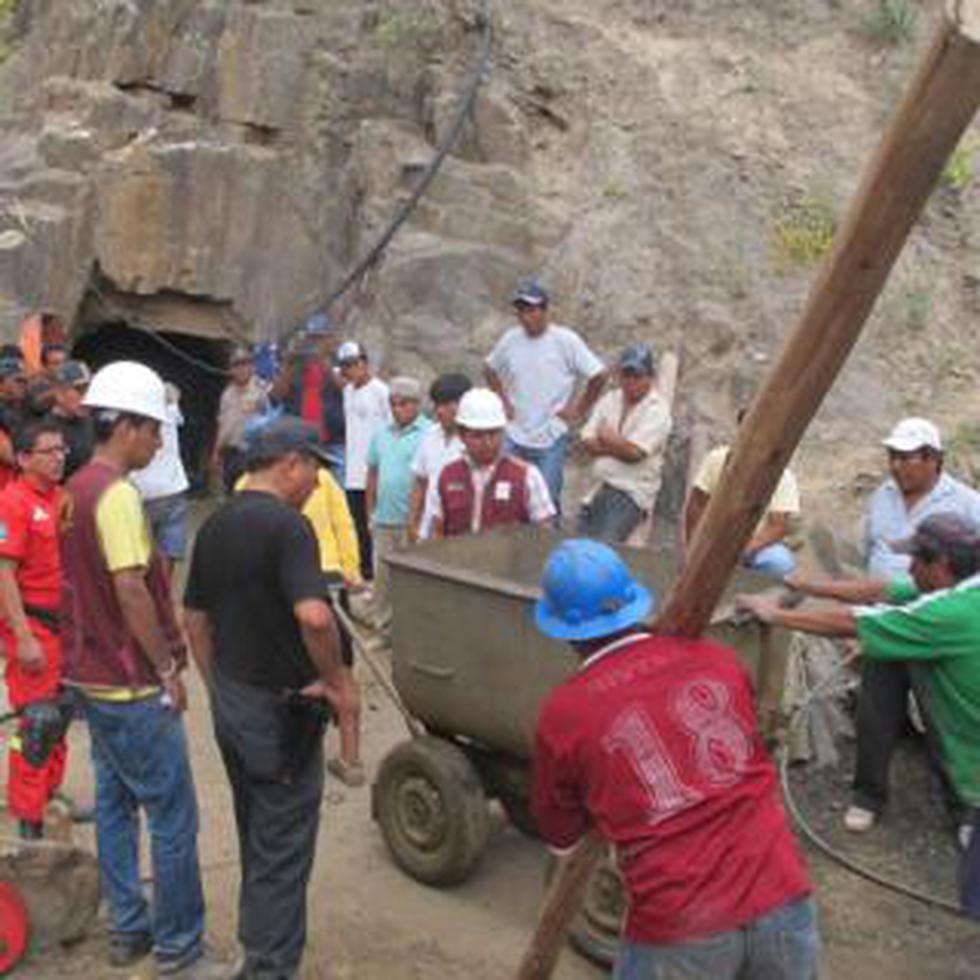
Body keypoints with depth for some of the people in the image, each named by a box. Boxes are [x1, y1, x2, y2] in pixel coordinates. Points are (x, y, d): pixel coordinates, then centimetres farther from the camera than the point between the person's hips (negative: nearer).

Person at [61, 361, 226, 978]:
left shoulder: (78, 489, 10)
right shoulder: (117, 494, -20)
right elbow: (131, 591, -26)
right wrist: (169, 669, -17)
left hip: (94, 675, 10)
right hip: (132, 685, -10)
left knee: (116, 806, 17)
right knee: (174, 819, 0)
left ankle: (128, 929, 29)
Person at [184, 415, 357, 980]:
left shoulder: (214, 526, 6)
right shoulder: (286, 525, -20)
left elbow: (195, 619, 13)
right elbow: (314, 615, -34)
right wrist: (338, 680, -20)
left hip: (230, 700, 9)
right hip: (281, 708, -9)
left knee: (257, 837, 24)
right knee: (283, 849, 5)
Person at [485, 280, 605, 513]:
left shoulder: (566, 341, -11)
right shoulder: (510, 339, 2)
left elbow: (598, 375, -9)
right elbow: (490, 369, 19)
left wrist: (579, 409, -6)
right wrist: (503, 402, 10)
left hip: (551, 440, -4)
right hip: (514, 438, 4)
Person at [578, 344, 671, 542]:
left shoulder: (657, 410, -5)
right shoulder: (609, 400, 13)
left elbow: (634, 453, -15)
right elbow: (587, 442, 6)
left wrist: (606, 439, -1)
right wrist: (620, 446, -7)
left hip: (632, 491, -6)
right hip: (598, 487, 6)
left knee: (605, 544, -24)